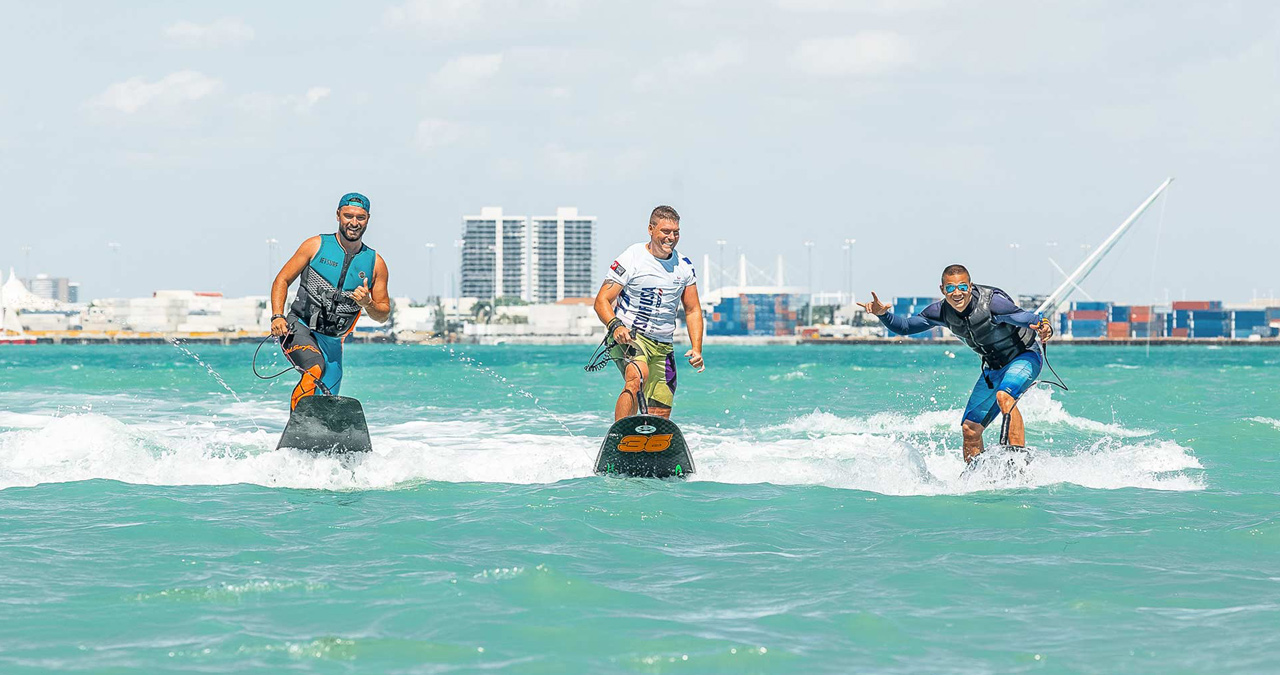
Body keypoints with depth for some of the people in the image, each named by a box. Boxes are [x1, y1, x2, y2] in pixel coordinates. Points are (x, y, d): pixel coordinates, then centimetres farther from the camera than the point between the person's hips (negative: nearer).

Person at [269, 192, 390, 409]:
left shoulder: (375, 263, 6)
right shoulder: (316, 246, 0)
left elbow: (383, 314, 10)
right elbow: (282, 280, 3)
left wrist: (367, 304, -13)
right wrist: (277, 316, -12)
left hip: (331, 342, 4)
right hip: (299, 328, -4)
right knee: (315, 368, -34)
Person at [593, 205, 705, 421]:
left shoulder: (684, 267, 8)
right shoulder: (631, 259, -8)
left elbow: (692, 310, 14)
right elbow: (602, 300, -10)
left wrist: (697, 348, -1)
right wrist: (615, 326, -30)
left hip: (663, 346, 6)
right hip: (627, 336, -6)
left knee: (661, 417, 2)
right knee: (637, 376, -36)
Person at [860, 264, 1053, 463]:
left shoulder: (991, 301, -28)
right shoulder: (942, 311, -10)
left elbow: (1030, 319, -33)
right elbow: (904, 326, 0)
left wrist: (1044, 328, -56)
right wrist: (882, 314, -19)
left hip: (1024, 357, -7)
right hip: (993, 368, 7)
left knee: (1004, 397, -36)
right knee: (970, 429, 2)